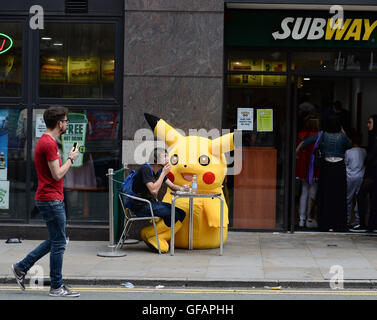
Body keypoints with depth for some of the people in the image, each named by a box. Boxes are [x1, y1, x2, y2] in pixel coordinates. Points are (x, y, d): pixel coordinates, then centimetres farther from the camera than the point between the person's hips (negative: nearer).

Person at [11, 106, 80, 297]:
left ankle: (22, 267, 21)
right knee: (58, 243, -3)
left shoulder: (46, 142, 15)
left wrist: (68, 158, 13)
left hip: (51, 199, 10)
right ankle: (57, 287, 5)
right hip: (51, 200, -10)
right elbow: (57, 175, -19)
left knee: (56, 241, 17)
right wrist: (71, 159, -9)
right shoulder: (49, 144, -18)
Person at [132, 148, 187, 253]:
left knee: (181, 214, -8)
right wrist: (164, 173, -17)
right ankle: (148, 234, -6)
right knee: (174, 215, -23)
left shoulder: (159, 170, 12)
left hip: (152, 203, 9)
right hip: (141, 206, -9)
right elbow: (153, 190, -24)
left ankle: (158, 239, -8)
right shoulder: (145, 169, -14)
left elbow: (172, 186, 17)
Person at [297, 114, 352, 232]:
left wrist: (296, 151, 3)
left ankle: (327, 225, 6)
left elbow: (305, 142, -7)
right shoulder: (342, 136, -5)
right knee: (338, 196, 6)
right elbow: (349, 145, 15)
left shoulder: (323, 135, -5)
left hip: (326, 167, 0)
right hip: (339, 167, 0)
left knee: (326, 196, 6)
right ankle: (338, 224, 7)